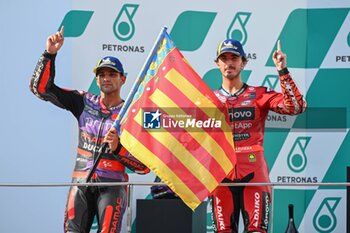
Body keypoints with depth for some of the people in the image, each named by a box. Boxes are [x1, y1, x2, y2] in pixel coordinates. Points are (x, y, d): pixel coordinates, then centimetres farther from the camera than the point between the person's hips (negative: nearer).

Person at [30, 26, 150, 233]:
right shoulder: (84, 102, 10)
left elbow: (144, 166, -2)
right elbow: (41, 87, 6)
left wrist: (118, 148, -17)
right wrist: (50, 54, -5)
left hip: (112, 185, -3)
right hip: (81, 184, 3)